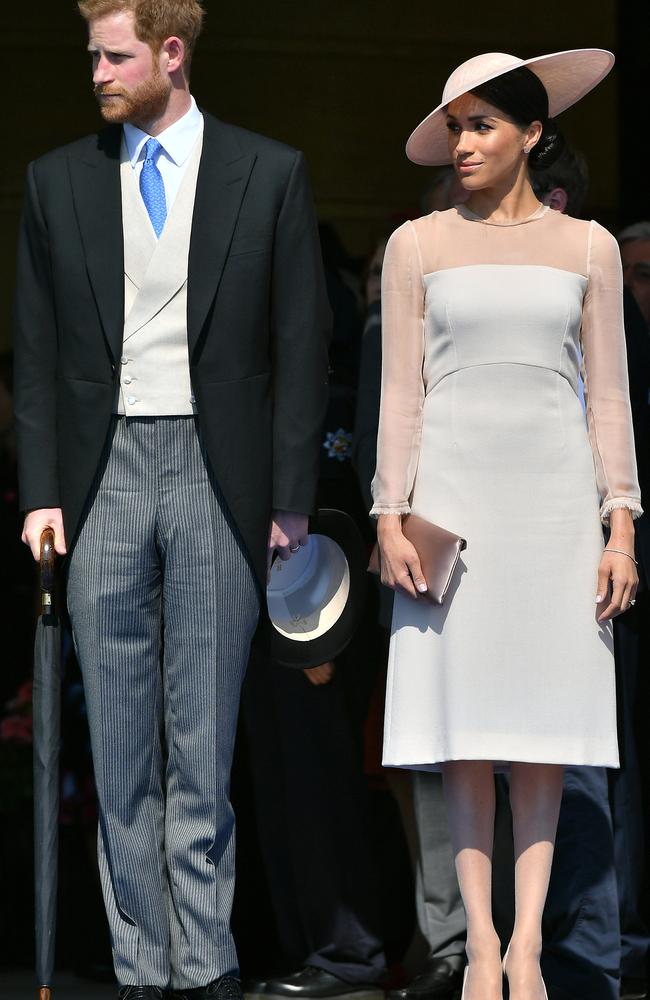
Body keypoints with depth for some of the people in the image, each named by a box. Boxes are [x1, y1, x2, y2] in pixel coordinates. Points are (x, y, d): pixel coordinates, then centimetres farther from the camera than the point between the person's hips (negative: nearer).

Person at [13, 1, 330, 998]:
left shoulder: (269, 174, 3)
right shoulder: (58, 180, 9)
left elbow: (301, 345, 3)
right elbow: (38, 351, 10)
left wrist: (291, 496, -2)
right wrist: (42, 494, 2)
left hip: (218, 475, -2)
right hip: (103, 474, 2)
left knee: (206, 740, 0)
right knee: (119, 745, 3)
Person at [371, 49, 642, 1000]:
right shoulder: (419, 245, 6)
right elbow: (402, 388, 4)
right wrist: (390, 517, -4)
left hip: (556, 495, 1)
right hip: (455, 490, 0)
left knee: (543, 718, -2)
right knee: (464, 720, -2)